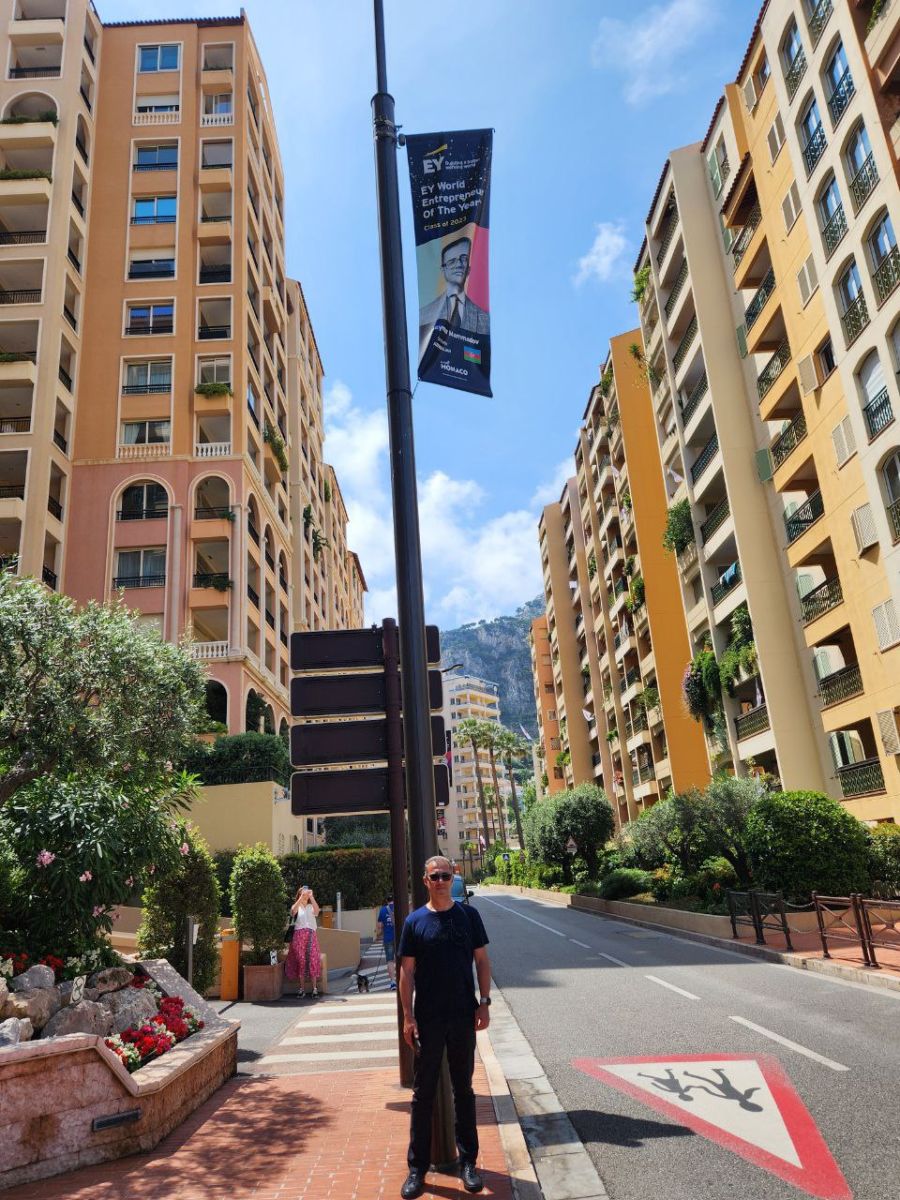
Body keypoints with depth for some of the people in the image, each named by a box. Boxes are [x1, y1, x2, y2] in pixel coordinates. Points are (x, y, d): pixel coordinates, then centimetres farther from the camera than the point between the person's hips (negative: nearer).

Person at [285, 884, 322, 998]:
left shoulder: (311, 907, 15)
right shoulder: (296, 906, 10)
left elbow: (317, 910, -8)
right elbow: (293, 911, -14)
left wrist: (311, 897, -16)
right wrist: (302, 897, -21)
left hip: (311, 935, 1)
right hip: (299, 935, -1)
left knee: (312, 960, -6)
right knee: (300, 960, -6)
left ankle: (314, 988, -6)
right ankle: (301, 988, 0)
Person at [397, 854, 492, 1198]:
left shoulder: (468, 916, -1)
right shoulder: (415, 921, -4)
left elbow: (482, 960, 3)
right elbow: (407, 972, -2)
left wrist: (484, 1002, -4)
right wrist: (408, 1017, -7)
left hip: (463, 1016, 1)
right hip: (427, 1019, -1)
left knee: (463, 1089, 13)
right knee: (423, 1093, 8)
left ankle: (468, 1161, 26)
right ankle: (417, 1168, 19)